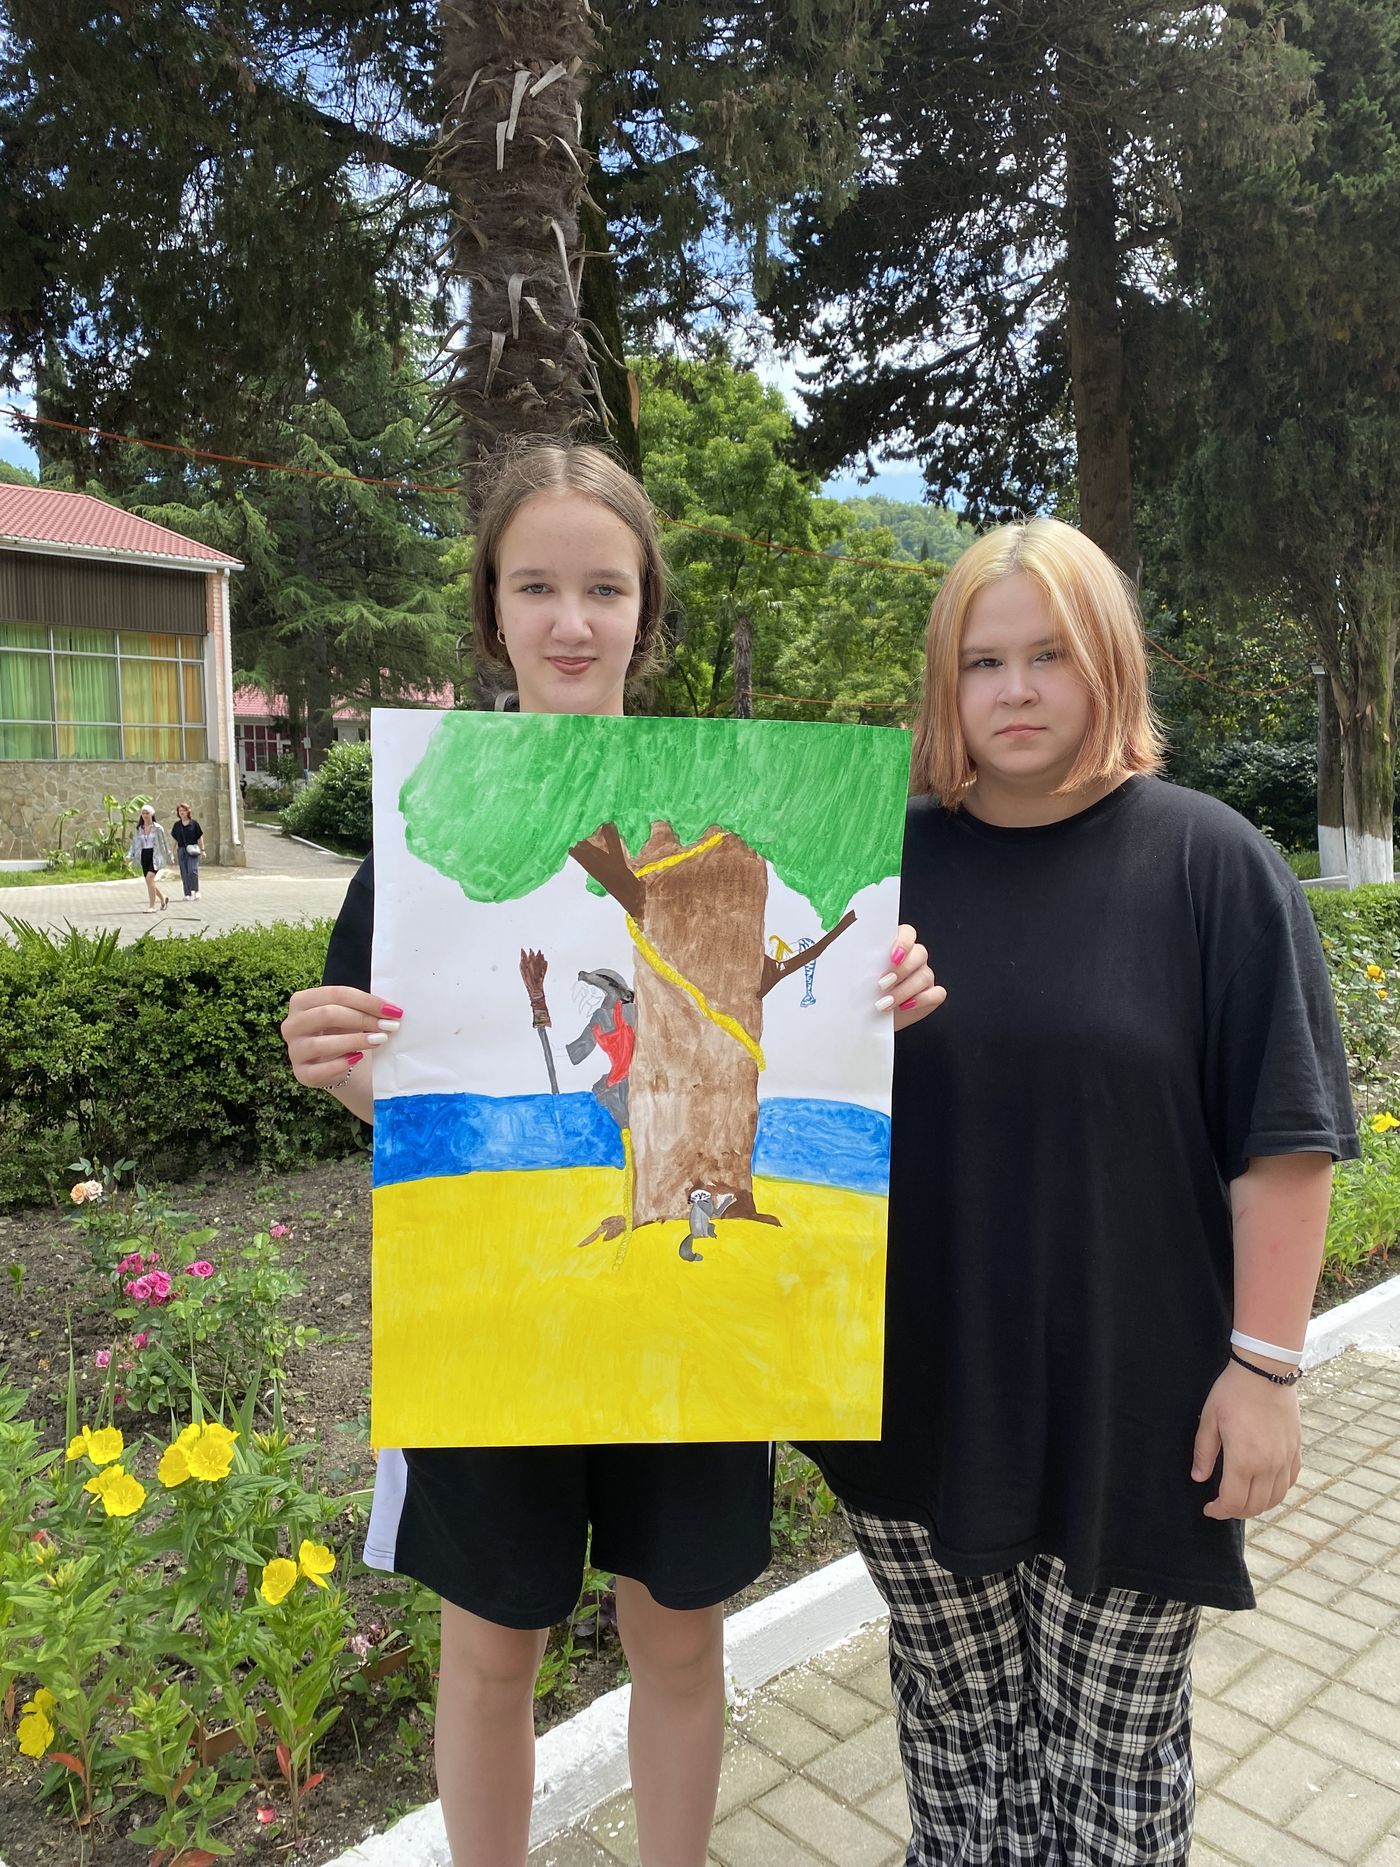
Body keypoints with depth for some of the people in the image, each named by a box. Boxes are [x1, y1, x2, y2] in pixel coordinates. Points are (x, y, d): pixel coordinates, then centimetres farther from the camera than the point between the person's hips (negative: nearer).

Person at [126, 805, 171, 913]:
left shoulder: (157, 828, -3)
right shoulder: (138, 829, 9)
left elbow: (163, 843, 3)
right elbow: (134, 843, 10)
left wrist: (168, 859, 8)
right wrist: (129, 856, -5)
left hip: (155, 856, -5)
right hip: (144, 856, 5)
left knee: (149, 878, -21)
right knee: (150, 882, 9)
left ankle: (152, 906, -16)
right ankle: (163, 898, 36)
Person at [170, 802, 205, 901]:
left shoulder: (193, 823, 1)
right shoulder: (177, 825, 9)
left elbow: (200, 837, 3)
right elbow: (174, 839, 13)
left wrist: (202, 850, 0)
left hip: (192, 850, -3)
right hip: (181, 850, 3)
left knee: (192, 870, -15)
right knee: (184, 873, 4)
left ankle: (195, 891, -3)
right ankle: (187, 894, 8)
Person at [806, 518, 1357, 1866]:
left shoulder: (1208, 862, -7)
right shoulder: (887, 862, 0)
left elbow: (1283, 1138, -7)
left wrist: (1264, 1363, -9)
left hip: (1129, 1403, -2)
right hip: (914, 1392, 3)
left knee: (1111, 1752, 17)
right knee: (951, 1721, 20)